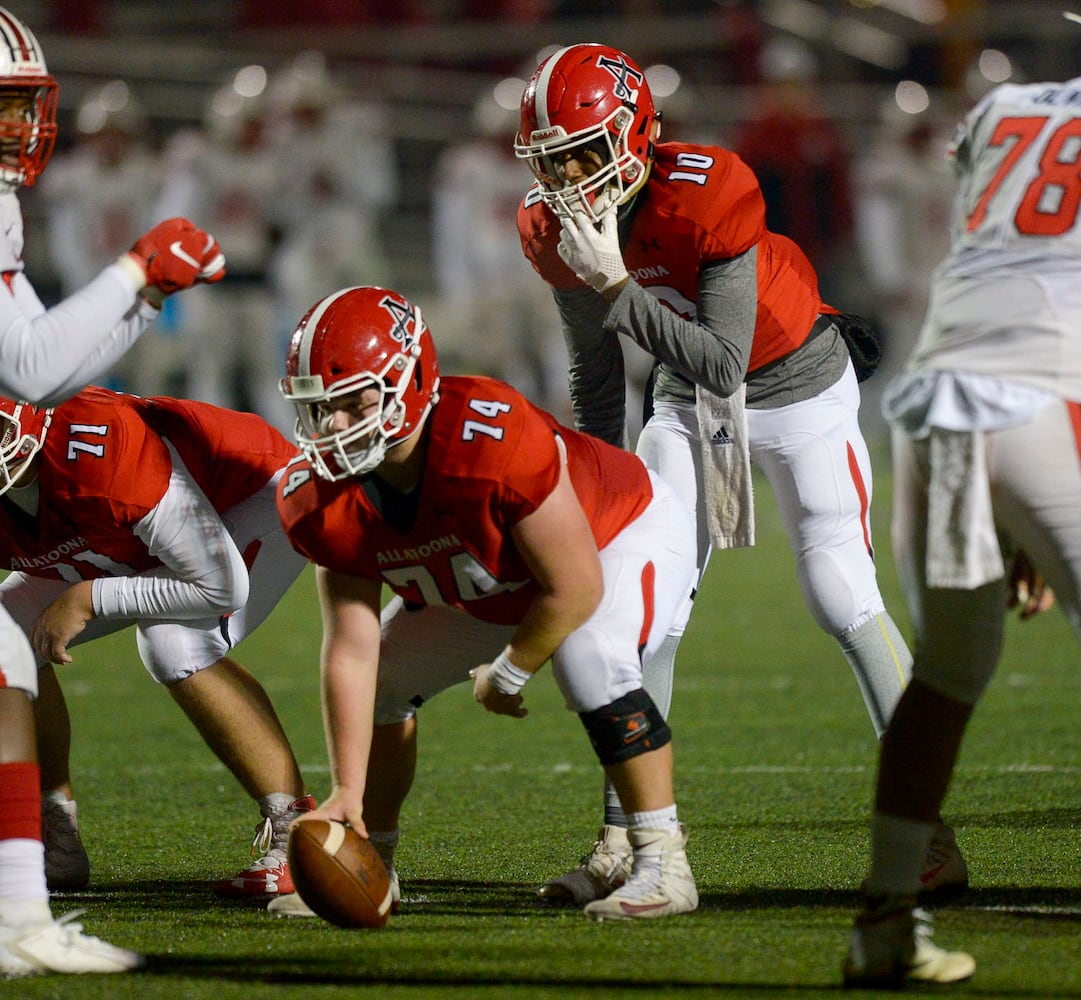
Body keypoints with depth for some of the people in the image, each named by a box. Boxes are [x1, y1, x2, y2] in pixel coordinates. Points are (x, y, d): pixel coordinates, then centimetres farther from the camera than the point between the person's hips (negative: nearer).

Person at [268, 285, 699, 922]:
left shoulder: (493, 438, -43)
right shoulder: (323, 501, -22)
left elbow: (575, 587, -31)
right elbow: (352, 650, -17)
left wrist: (506, 677, -15)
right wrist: (347, 793, -23)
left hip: (625, 533, -7)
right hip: (494, 590, 7)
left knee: (591, 658, -34)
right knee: (383, 679, 2)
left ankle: (664, 864, -23)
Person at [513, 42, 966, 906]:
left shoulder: (709, 195, -32)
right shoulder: (560, 229, -12)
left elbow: (723, 363, -34)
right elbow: (597, 377, 3)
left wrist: (617, 288, -39)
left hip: (799, 386, -6)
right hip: (692, 403, 6)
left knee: (844, 598, -12)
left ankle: (931, 834, -5)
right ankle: (621, 844, 1)